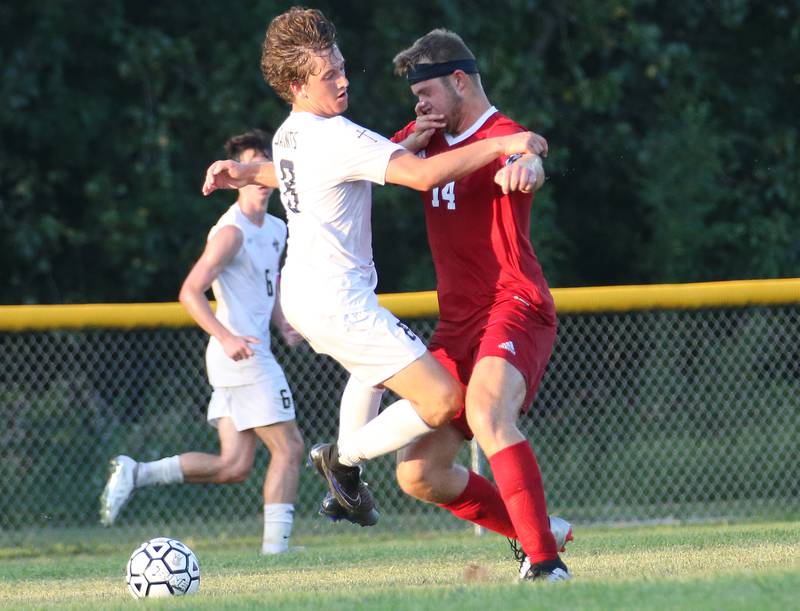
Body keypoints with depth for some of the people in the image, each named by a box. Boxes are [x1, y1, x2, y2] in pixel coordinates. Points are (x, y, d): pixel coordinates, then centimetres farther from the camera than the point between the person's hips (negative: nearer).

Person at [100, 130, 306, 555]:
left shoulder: (276, 230, 17)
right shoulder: (232, 232, -11)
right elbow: (190, 292, -18)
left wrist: (284, 326, 10)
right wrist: (226, 337, -30)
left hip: (251, 353, 9)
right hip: (243, 356, -9)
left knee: (234, 465, 5)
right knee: (288, 449, -7)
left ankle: (137, 473, 6)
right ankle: (275, 545, -5)